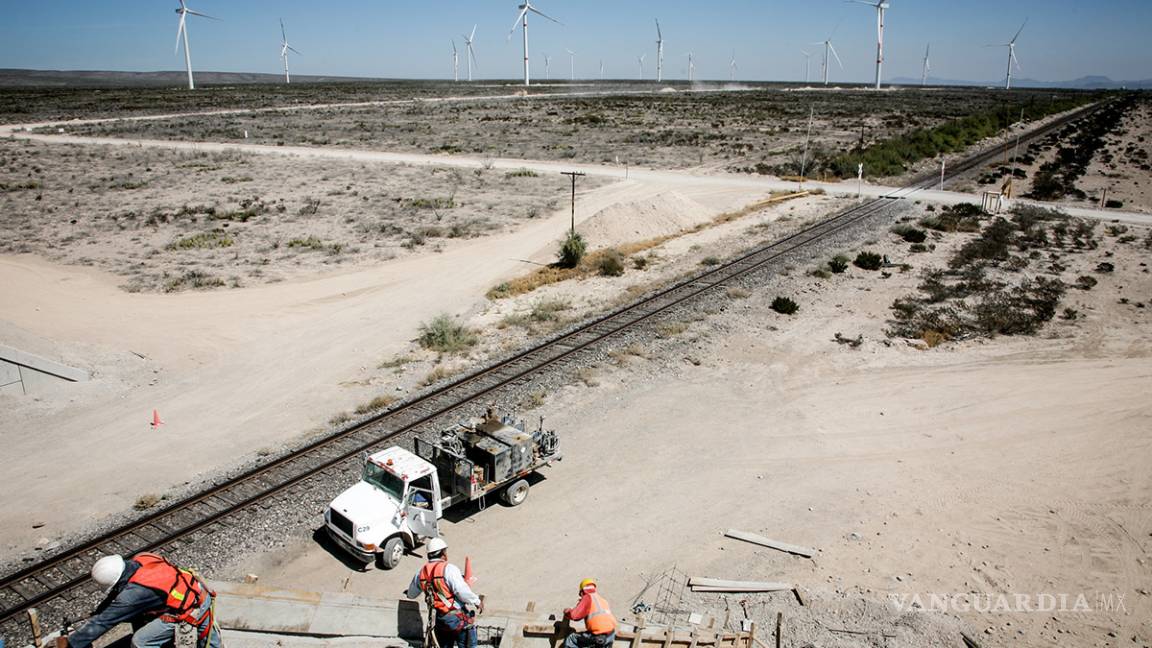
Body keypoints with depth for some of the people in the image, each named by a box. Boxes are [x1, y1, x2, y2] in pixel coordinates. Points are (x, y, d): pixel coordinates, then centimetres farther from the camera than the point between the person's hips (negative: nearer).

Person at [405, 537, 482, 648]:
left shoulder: (421, 572, 4)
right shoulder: (448, 569, -18)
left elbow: (411, 594, 20)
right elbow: (462, 591, -26)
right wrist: (477, 601, -12)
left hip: (440, 618, 6)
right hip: (459, 618, -6)